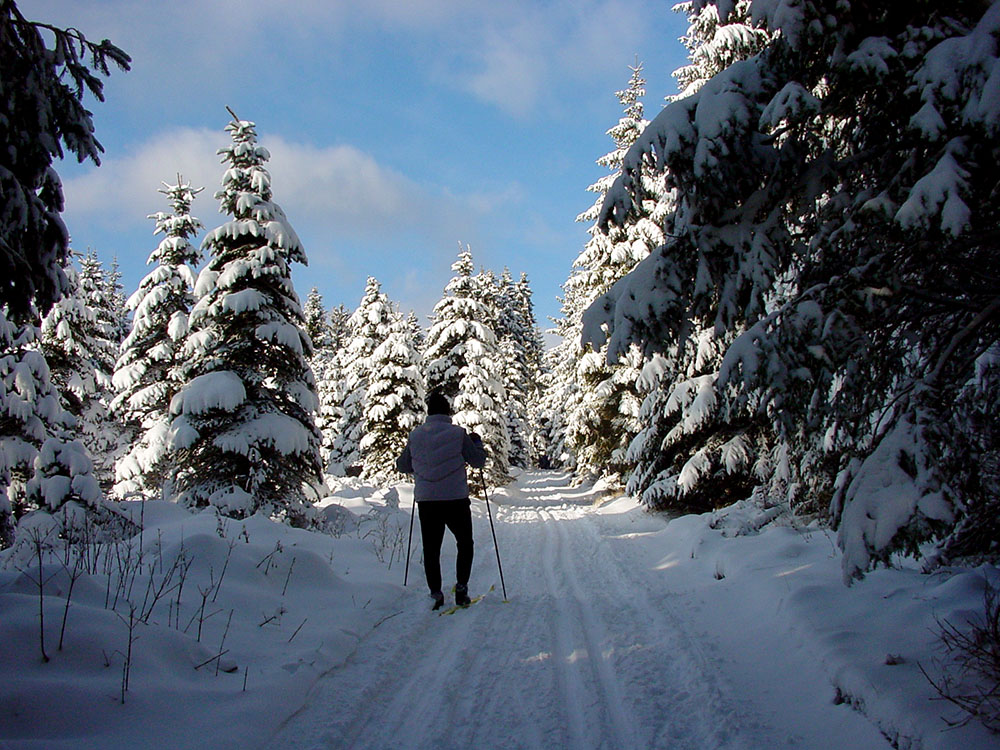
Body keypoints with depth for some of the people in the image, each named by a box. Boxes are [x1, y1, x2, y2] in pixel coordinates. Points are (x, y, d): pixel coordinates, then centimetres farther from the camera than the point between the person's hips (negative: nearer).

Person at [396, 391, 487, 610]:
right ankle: (461, 588, 7)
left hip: (426, 501, 2)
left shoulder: (415, 436, 3)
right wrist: (477, 442, 18)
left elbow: (402, 465, 14)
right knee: (465, 544, 16)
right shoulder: (457, 434, -7)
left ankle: (435, 594, 6)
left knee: (431, 549, 11)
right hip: (455, 499, -2)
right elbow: (478, 461, 0)